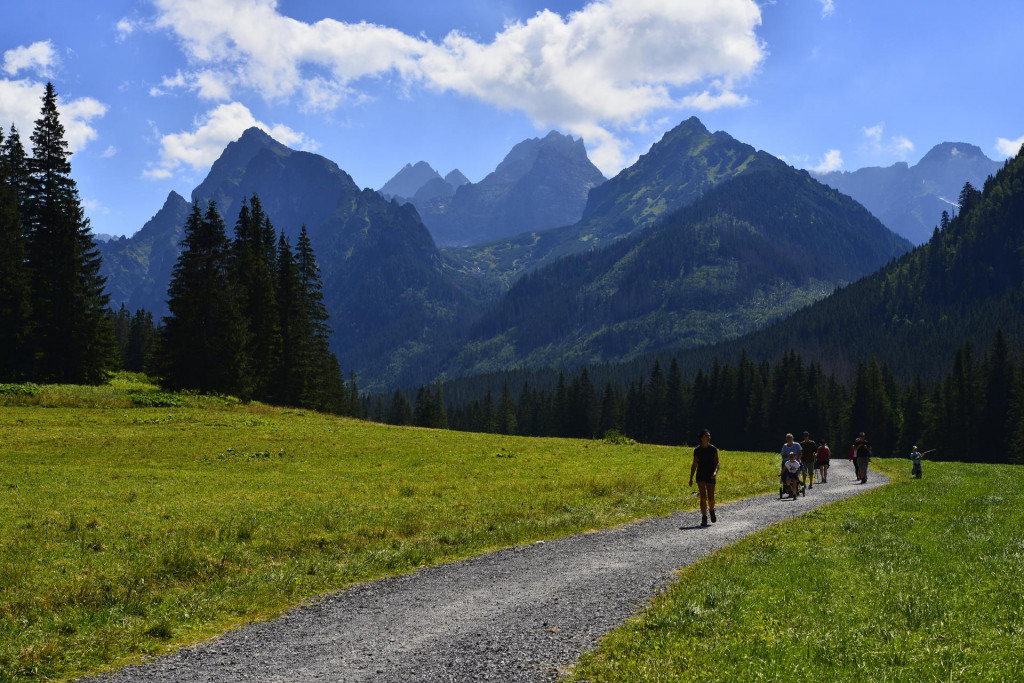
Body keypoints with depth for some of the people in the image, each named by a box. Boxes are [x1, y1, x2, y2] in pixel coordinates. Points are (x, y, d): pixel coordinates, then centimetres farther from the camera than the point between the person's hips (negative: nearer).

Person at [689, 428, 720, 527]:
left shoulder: (713, 449, 0)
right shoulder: (697, 450, 2)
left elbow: (717, 463, -2)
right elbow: (694, 465, 8)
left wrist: (715, 471, -22)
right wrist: (691, 478, 6)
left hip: (710, 476, 0)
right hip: (700, 476, 0)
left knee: (711, 498, 1)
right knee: (703, 497, -11)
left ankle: (711, 510, 34)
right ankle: (704, 519, -8)